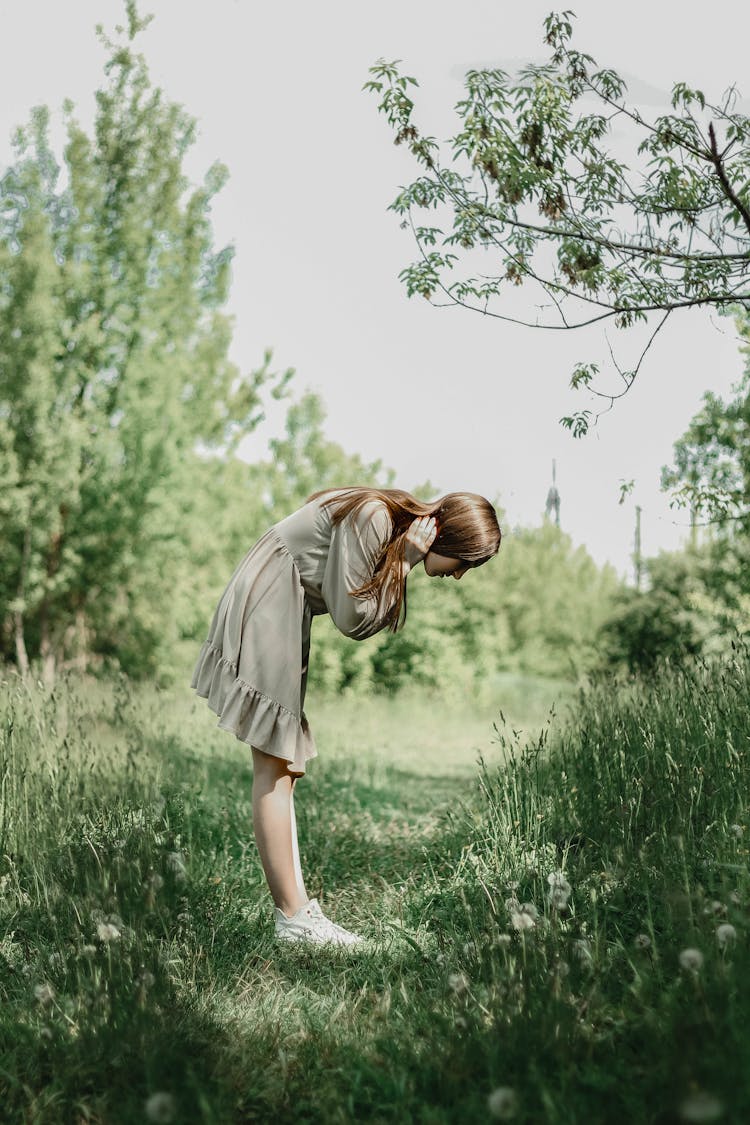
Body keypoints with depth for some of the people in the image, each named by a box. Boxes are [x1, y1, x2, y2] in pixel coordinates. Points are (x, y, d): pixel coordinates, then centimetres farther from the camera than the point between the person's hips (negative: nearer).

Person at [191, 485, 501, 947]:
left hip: (289, 619, 10)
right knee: (275, 768, -9)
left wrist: (402, 566, -10)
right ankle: (293, 917, -5)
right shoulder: (372, 517, -20)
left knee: (283, 768, 7)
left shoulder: (401, 531, 8)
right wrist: (405, 563, -16)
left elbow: (365, 620, 4)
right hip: (265, 609, -10)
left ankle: (297, 906, 10)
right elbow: (351, 617, -17)